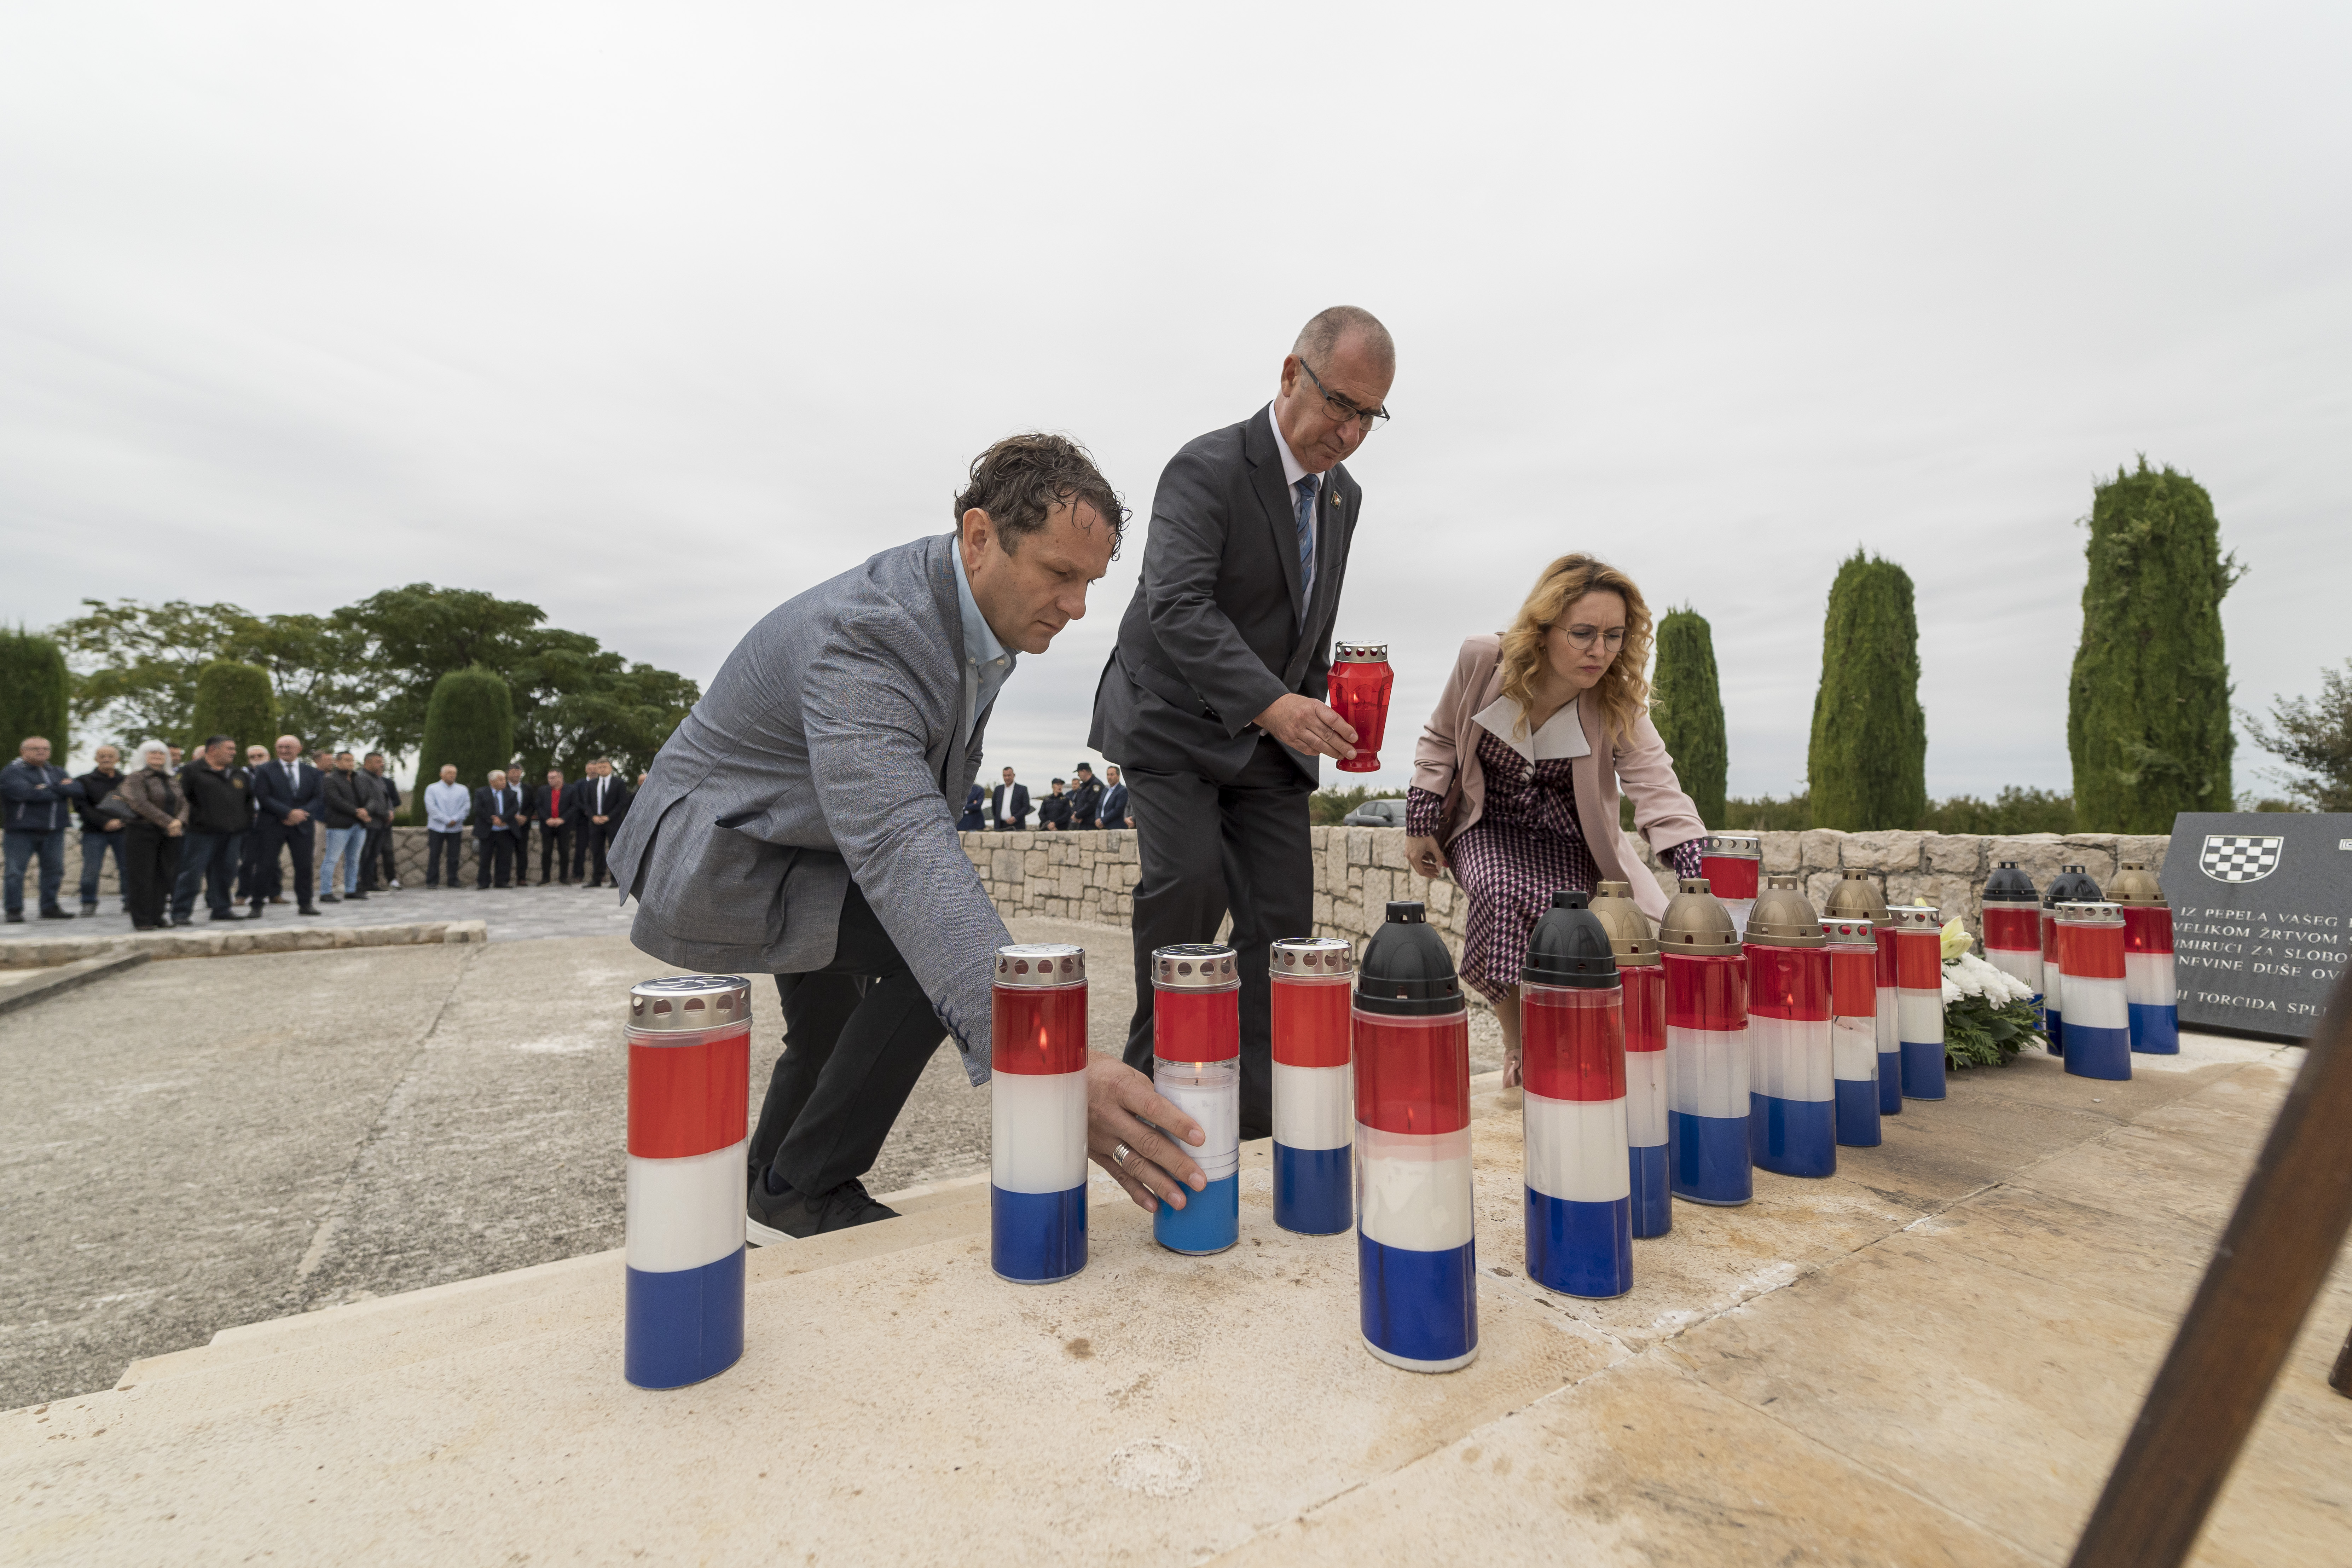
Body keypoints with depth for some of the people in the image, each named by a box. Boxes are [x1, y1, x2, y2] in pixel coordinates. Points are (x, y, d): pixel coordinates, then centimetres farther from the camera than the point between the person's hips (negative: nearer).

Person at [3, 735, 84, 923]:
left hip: (54, 832, 5)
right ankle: (14, 910, 5)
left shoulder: (57, 772, 15)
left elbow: (78, 789, -2)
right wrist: (60, 791, -9)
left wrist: (49, 788, -15)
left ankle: (50, 907, 16)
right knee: (15, 871, -2)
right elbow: (25, 793, -19)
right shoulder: (12, 772, -2)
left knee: (55, 870, 7)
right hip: (21, 831, -5)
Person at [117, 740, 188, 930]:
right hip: (143, 833, -6)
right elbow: (140, 803, -16)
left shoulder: (172, 780, 16)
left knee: (164, 877, 6)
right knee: (143, 877, -4)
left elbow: (183, 804, 9)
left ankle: (157, 918, 13)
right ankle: (142, 921, 1)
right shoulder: (136, 778, -4)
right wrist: (168, 822, -21)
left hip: (168, 836, 6)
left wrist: (179, 822, -11)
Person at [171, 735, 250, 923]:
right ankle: (181, 913, 0)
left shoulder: (238, 773, 17)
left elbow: (248, 797, 24)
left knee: (226, 872, 10)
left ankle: (222, 908, 18)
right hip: (202, 832, -6)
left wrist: (246, 819, 17)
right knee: (192, 872, -5)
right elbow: (181, 796, -8)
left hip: (233, 834, 6)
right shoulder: (193, 771, -3)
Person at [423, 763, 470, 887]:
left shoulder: (462, 790, 11)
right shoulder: (432, 789, 4)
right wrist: (447, 821, -11)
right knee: (434, 855, -2)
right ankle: (432, 881, 3)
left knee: (454, 856, 2)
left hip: (456, 829, 2)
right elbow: (431, 807, -6)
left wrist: (455, 819, -11)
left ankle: (453, 881, 8)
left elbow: (467, 807, 3)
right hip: (437, 828, -2)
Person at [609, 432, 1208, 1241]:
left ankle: (764, 1203, 48)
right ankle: (806, 1193, -6)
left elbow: (930, 789, 9)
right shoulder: (865, 632, -37)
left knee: (831, 1038, 23)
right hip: (712, 851, -9)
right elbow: (903, 853, -51)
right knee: (929, 948, -28)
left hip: (803, 850, 9)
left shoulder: (981, 609, -7)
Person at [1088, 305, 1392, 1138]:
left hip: (1274, 733, 6)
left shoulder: (1343, 494, 9)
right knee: (1189, 881, -23)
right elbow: (1178, 608, -28)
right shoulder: (1207, 469, -15)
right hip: (1177, 724, -6)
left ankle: (1258, 1103, 8)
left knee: (1283, 914, -2)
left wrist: (1315, 711, 9)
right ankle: (1157, 1073, -3)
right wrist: (1271, 703, -40)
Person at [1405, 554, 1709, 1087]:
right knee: (1506, 895, -34)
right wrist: (1420, 825, -3)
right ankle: (1516, 1045, -11)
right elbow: (1441, 739, -2)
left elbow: (1660, 794, -28)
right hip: (1485, 825, -1)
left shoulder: (1618, 705, -18)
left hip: (1567, 840, 1)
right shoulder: (1483, 660, -18)